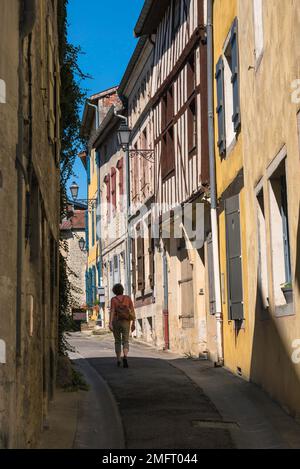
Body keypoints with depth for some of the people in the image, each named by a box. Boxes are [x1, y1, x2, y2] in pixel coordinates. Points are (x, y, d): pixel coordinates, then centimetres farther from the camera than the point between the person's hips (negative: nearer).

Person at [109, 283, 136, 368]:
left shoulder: (113, 299, -3)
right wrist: (133, 324, 4)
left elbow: (112, 311, -14)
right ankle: (125, 357, -30)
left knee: (117, 341, 17)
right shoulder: (128, 298, 3)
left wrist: (110, 324, -21)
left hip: (116, 322, 0)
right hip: (125, 323, 0)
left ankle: (118, 360, 19)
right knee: (125, 342, -2)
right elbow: (132, 311, 0)